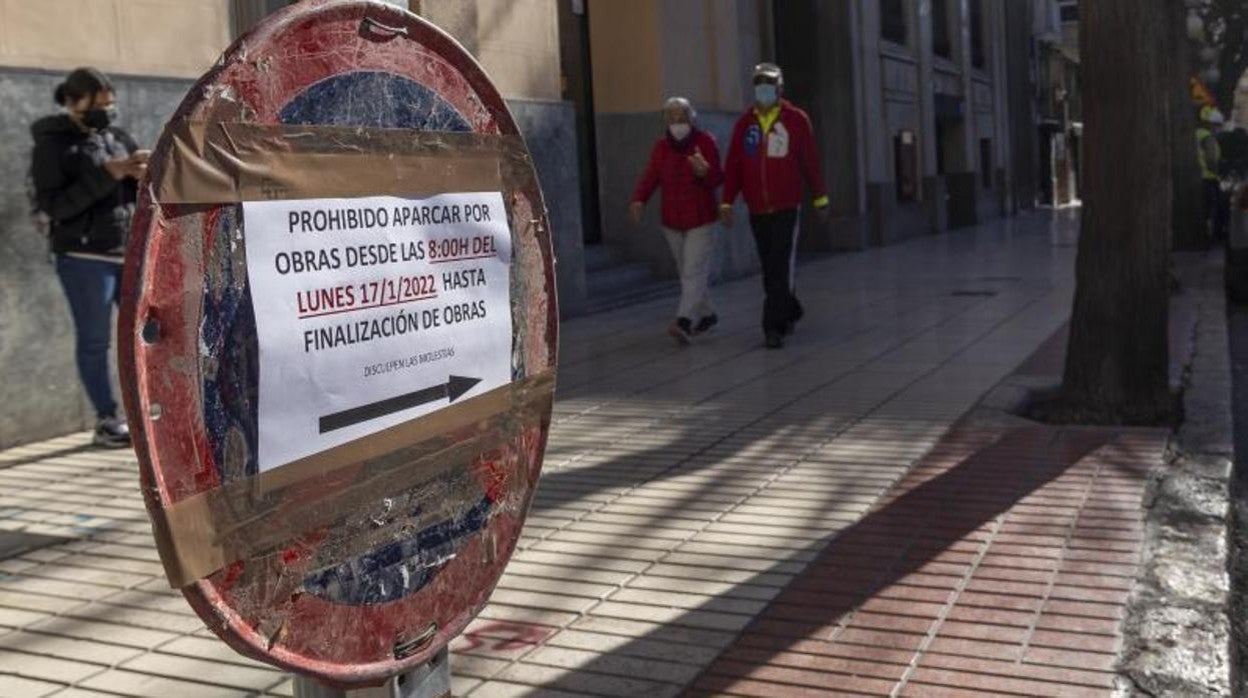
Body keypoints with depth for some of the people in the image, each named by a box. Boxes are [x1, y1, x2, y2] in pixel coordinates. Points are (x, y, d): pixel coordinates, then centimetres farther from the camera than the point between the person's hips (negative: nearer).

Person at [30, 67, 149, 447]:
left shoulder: (117, 137, 11)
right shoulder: (51, 144, -3)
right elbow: (54, 205, -12)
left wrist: (141, 176, -13)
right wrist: (105, 175, -20)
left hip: (132, 252, 5)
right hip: (84, 257, -5)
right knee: (94, 340, 0)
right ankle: (107, 421, 6)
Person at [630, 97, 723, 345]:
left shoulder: (706, 142, -7)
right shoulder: (661, 146, 4)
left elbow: (717, 179, -12)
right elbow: (650, 176, -4)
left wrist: (704, 171, -35)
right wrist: (639, 199, -22)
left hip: (701, 220, -5)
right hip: (672, 221, 5)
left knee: (694, 271, -13)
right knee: (688, 272, 14)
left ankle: (684, 322, -20)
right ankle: (707, 314, 29)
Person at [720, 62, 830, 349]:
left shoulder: (796, 120, -2)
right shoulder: (744, 123, 5)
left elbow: (811, 162, 2)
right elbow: (733, 166, 4)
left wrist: (820, 199, 6)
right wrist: (727, 203, -3)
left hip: (786, 208, -3)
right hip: (757, 210, 3)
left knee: (781, 268, -10)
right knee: (770, 269, 13)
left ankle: (774, 326, -8)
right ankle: (791, 311, 34)